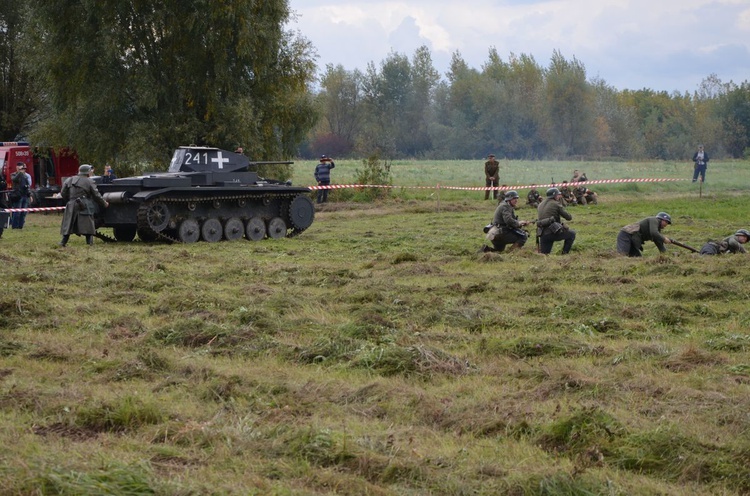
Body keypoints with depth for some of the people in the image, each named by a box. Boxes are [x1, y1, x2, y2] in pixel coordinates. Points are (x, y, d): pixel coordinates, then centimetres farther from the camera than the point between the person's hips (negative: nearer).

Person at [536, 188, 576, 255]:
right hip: (553, 232, -6)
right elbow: (569, 217, 1)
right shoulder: (556, 204, -1)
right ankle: (565, 253, 12)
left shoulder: (540, 205, 19)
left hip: (543, 235, 6)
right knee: (572, 234, 16)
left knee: (544, 255, 16)